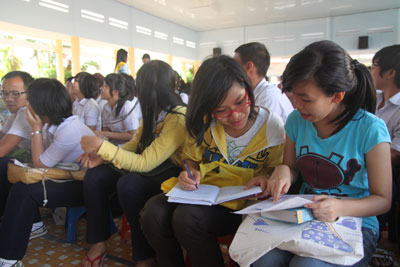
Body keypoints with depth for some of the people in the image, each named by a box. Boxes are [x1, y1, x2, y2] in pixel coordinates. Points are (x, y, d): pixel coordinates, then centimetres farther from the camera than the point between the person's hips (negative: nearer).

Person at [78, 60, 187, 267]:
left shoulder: (178, 118, -23)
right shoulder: (152, 112, 3)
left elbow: (145, 163, -26)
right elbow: (135, 143, 9)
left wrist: (102, 146, -24)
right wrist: (101, 155, -7)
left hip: (170, 174, -8)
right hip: (151, 169, 8)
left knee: (129, 185, -34)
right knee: (95, 176, -8)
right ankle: (98, 244, 5)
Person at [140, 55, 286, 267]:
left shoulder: (271, 124, -7)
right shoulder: (205, 124, 0)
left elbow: (277, 169, 5)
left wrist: (266, 178, -19)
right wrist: (190, 174, -10)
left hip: (240, 202, -3)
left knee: (186, 217, -30)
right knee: (153, 212, -22)